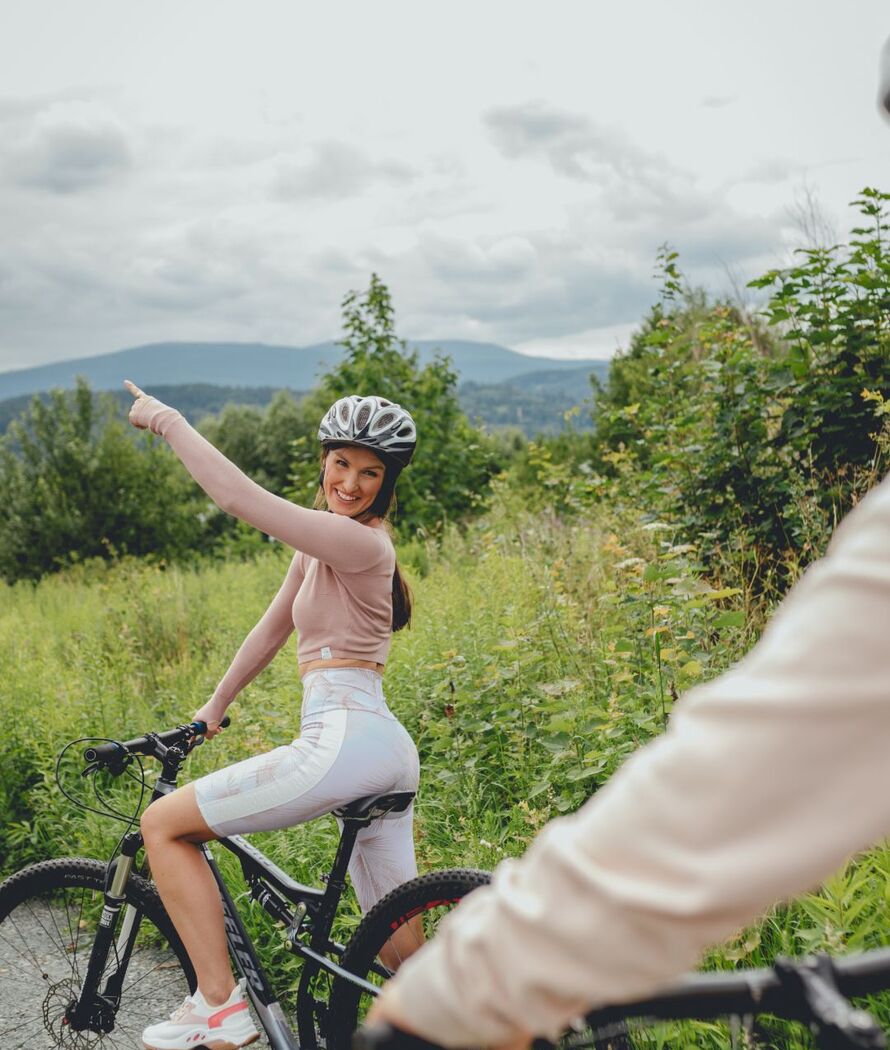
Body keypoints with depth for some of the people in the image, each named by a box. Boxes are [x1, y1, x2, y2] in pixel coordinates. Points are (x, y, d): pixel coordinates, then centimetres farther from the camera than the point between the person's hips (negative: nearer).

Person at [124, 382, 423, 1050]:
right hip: (387, 750, 10)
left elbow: (241, 498, -21)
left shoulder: (362, 543, -12)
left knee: (163, 824, 0)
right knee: (402, 953, 15)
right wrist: (214, 708, 29)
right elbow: (272, 627, 25)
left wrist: (165, 418, -11)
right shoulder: (320, 545, 17)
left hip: (343, 739, -10)